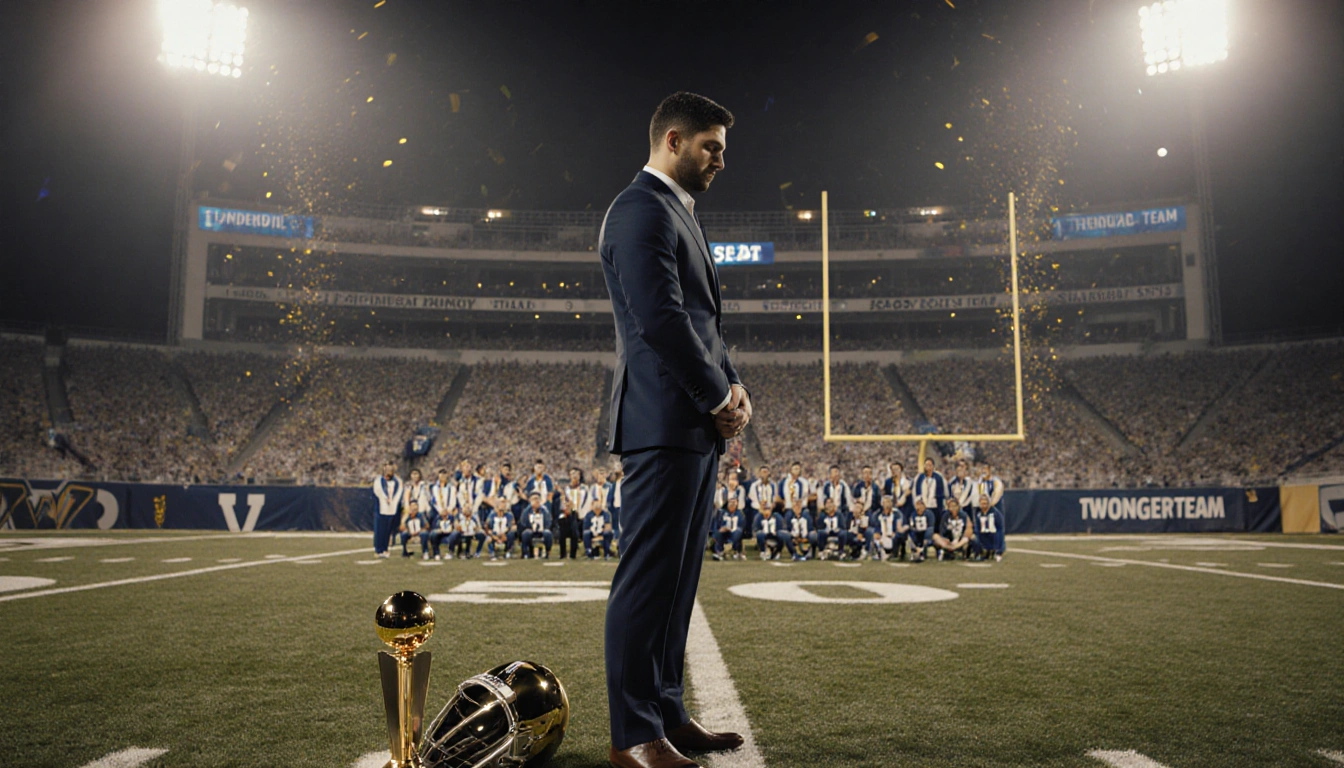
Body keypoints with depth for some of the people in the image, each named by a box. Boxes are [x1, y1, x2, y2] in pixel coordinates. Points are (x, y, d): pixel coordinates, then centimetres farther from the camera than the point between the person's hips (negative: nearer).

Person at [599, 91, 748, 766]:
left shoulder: (676, 213, 24)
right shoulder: (641, 209, -9)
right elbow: (661, 319, -19)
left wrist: (733, 391, 9)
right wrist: (721, 397, -10)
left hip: (695, 427, 10)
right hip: (665, 423, -10)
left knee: (676, 578, 12)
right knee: (649, 578, -5)